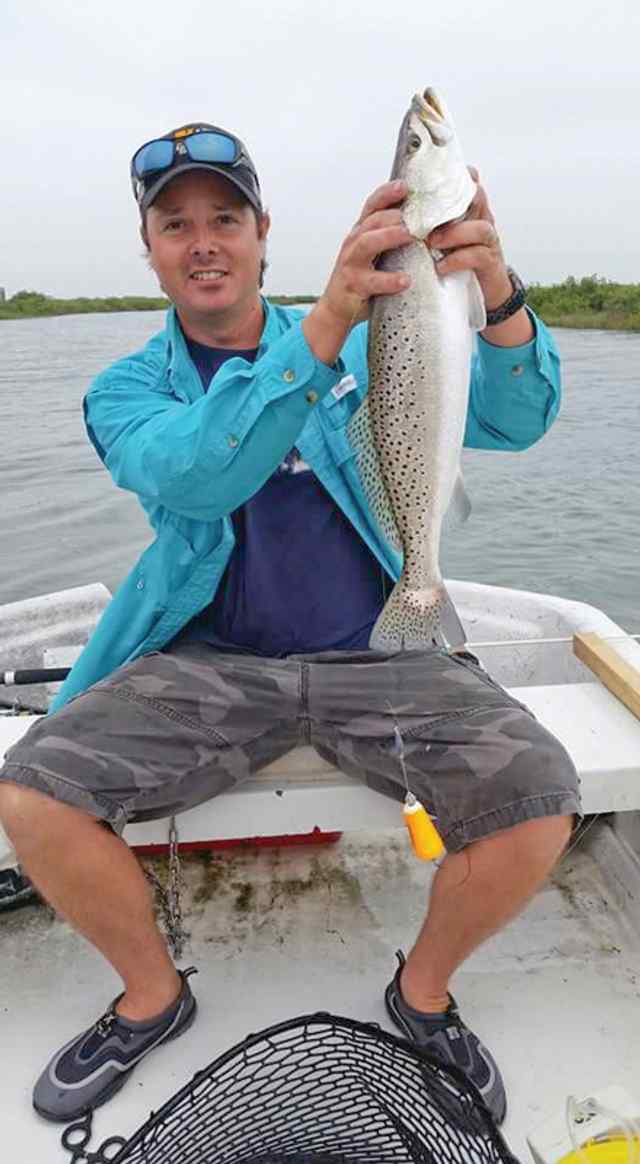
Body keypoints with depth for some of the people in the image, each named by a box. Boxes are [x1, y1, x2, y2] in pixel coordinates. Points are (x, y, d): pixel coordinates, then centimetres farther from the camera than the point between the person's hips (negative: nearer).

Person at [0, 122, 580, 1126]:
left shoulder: (367, 348, 7)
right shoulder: (127, 389, 5)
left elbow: (514, 421, -5)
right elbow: (189, 476, -19)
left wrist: (498, 296, -26)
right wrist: (326, 321, -31)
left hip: (380, 654, 1)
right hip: (209, 662, 1)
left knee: (538, 804, -21)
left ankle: (424, 990, 12)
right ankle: (152, 995, 13)